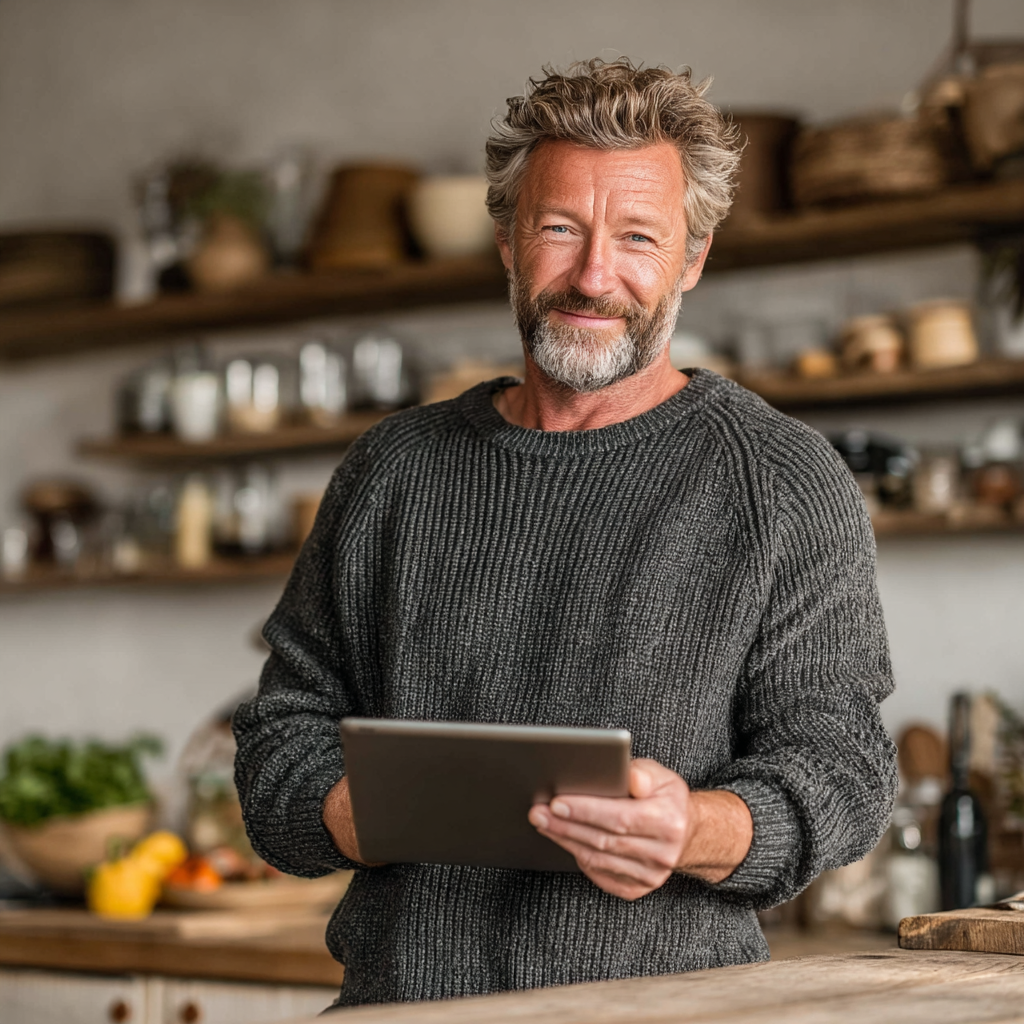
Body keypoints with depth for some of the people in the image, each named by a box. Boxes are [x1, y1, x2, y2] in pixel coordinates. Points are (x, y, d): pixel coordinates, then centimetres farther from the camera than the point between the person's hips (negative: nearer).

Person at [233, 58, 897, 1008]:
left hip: (659, 1004, -2)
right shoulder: (393, 468, 16)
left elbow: (837, 760, 1)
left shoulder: (782, 478, 6)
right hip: (402, 997, 2)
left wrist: (696, 831, -19)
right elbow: (285, 726, 18)